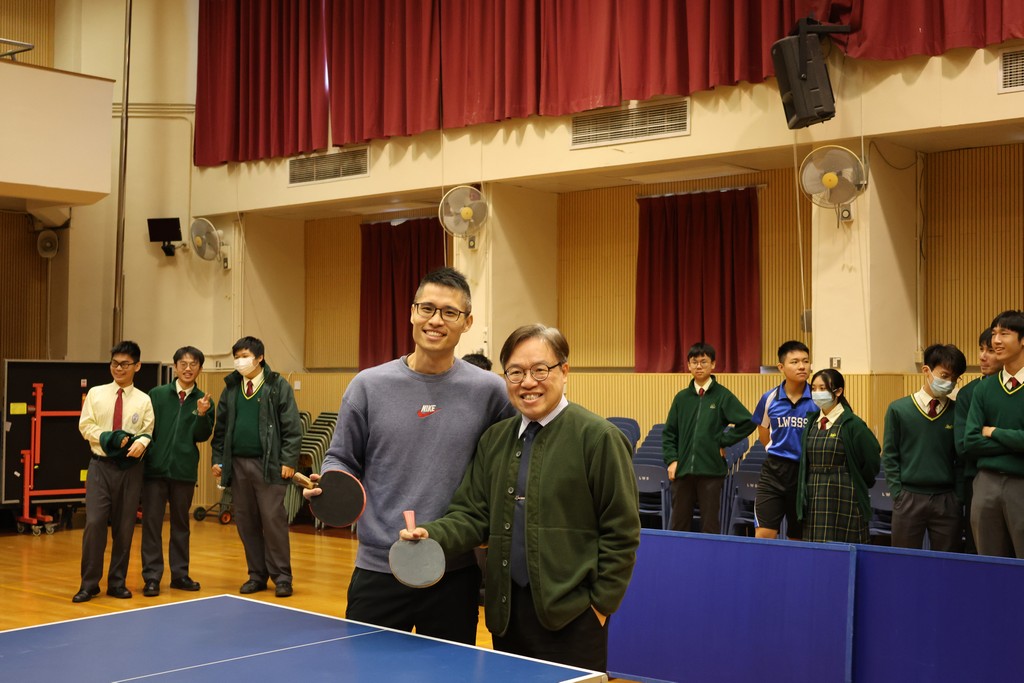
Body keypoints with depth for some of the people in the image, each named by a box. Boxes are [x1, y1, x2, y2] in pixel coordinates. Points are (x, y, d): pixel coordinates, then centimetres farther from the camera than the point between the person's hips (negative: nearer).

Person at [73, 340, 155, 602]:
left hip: (130, 467, 1)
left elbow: (149, 432, 2)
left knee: (124, 527, 5)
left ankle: (117, 583, 17)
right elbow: (85, 426, 1)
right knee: (94, 522, -10)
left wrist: (141, 442, -21)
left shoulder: (144, 400, 4)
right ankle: (89, 584, 1)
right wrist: (109, 438, -13)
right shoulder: (96, 393, 6)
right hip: (101, 465, -1)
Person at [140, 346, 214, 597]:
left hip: (184, 470, 1)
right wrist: (146, 449, -9)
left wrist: (202, 414, -19)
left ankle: (180, 574, 20)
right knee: (151, 522, 0)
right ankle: (152, 576, 5)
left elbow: (202, 436, -4)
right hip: (155, 468, -1)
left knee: (181, 523, 11)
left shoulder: (203, 401, 4)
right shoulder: (157, 394, 2)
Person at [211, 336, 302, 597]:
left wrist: (289, 460, -12)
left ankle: (281, 577, 4)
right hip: (238, 465, 5)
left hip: (268, 465, -5)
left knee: (273, 521, -5)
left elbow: (292, 427, -6)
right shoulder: (231, 388, 12)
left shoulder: (278, 386, -2)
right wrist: (218, 459, 8)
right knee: (246, 524, 8)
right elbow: (221, 427, 16)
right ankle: (257, 575, 18)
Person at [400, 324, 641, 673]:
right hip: (507, 612, 6)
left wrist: (601, 602, -8)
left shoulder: (598, 437, -8)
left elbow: (620, 532, -7)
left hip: (570, 618, -5)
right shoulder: (494, 439, 10)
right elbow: (474, 513, 8)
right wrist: (432, 535, -11)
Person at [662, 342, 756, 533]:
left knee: (710, 525, 4)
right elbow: (669, 433, 12)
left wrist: (723, 441, -5)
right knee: (678, 524, 7)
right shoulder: (682, 397, 9)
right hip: (682, 470, 3)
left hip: (711, 469, -3)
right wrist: (671, 460, 0)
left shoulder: (723, 396, 0)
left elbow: (748, 423, -5)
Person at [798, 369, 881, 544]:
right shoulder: (812, 421, 10)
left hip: (843, 498, -6)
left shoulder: (851, 424, -8)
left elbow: (872, 457, -4)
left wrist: (859, 483, 5)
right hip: (813, 497, 6)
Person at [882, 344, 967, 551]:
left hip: (948, 501, 1)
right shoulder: (898, 409, 1)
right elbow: (889, 457, 3)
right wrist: (898, 494, -3)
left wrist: (959, 496, 0)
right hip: (908, 500, -1)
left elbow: (962, 459, 7)